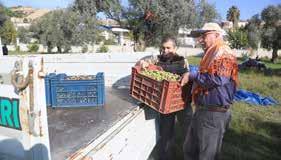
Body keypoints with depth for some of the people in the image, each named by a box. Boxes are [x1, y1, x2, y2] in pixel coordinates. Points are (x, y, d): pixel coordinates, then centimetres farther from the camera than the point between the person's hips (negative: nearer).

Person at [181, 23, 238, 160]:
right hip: (202, 110, 10)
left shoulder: (223, 53, -15)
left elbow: (218, 80, -30)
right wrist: (192, 77, 12)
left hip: (214, 113, -10)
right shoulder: (211, 54, 15)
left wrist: (192, 76, -20)